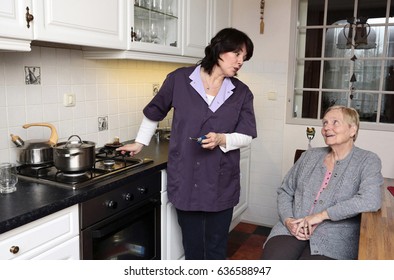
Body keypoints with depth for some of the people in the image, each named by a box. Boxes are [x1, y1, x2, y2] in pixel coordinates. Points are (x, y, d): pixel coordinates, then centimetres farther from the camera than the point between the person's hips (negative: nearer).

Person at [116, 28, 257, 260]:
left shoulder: (242, 93, 2)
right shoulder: (179, 79, -2)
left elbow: (246, 136, 0)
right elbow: (155, 111, 12)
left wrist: (221, 139, -19)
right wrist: (140, 142, 18)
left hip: (221, 184, 1)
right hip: (185, 181, -1)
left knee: (216, 248, 12)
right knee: (192, 248, 14)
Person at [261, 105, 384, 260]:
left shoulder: (367, 161, 1)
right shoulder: (310, 155, 13)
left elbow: (370, 201, -17)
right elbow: (285, 191, 15)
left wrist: (321, 215, -17)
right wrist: (288, 220, -4)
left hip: (334, 237, -3)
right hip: (293, 229, 4)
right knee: (271, 258, -26)